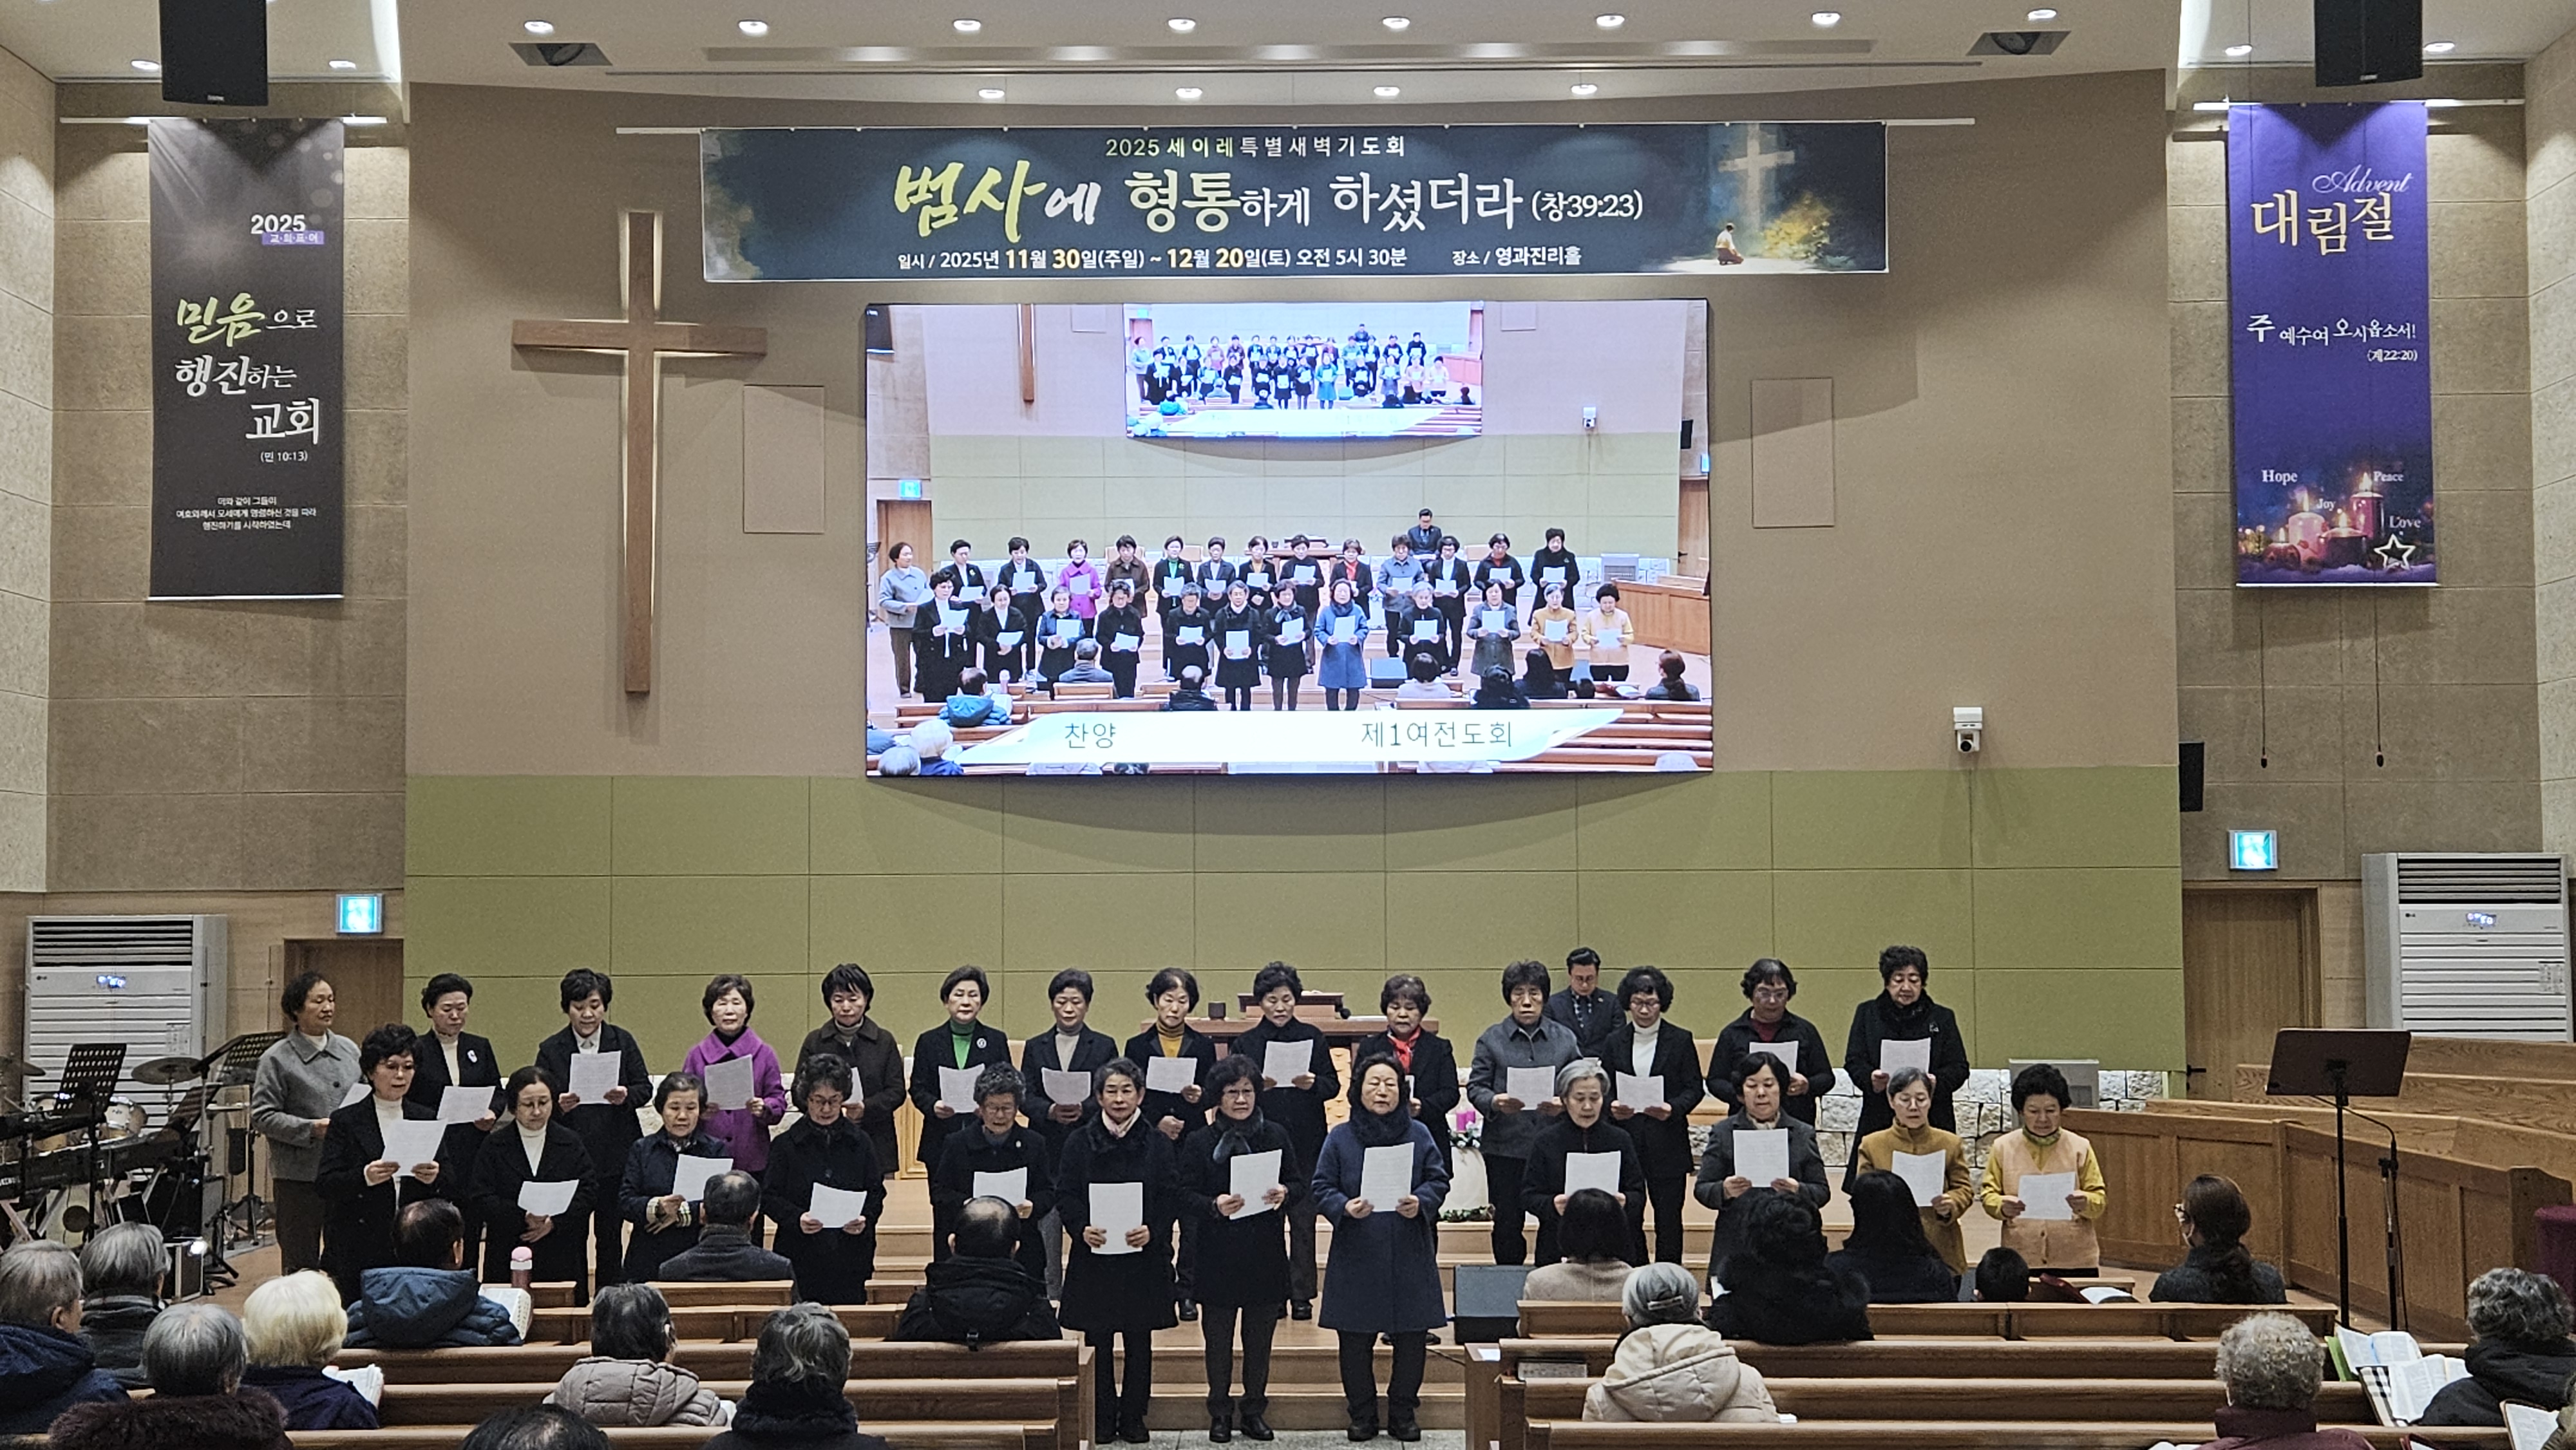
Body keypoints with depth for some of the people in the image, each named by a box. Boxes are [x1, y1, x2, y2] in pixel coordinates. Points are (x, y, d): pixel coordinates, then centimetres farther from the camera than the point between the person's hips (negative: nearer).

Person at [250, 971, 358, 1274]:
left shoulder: (349, 1050, 11)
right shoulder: (277, 1059, -4)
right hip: (299, 1177, -4)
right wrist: (311, 1128, -18)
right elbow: (262, 1116, -8)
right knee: (300, 1264, 4)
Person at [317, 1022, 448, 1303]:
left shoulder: (427, 1119, 12)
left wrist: (434, 1178, -13)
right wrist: (364, 1177, -22)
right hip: (357, 1252, -2)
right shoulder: (345, 1121, 4)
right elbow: (323, 1184, -4)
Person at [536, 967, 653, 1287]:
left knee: (611, 1235, 9)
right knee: (571, 1236, 1)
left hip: (616, 1156, 1)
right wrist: (558, 1106, -22)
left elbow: (646, 1087, 5)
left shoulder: (623, 1041, 5)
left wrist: (627, 1096, -17)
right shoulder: (551, 1050, 2)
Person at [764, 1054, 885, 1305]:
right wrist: (797, 1219, -16)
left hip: (850, 1258, 1)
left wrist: (865, 1219, -10)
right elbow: (769, 1197, 1)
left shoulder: (860, 1143, 9)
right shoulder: (786, 1145, 4)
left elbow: (877, 1194, 10)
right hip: (801, 1256, -1)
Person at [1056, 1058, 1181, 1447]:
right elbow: (1065, 1195, 1)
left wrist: (1152, 1230, -17)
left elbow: (1171, 1197, 0)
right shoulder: (1080, 1142, 3)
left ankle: (1133, 1418, 17)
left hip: (1143, 1257, 0)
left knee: (1139, 1342, 6)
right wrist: (1081, 1228, -17)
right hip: (1094, 1255, 0)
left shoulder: (1157, 1144, 3)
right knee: (1098, 1342, 3)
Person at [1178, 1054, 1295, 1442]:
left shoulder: (1276, 1135, 5)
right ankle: (1220, 1412, 19)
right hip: (1218, 1254, -2)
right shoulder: (1199, 1142, -2)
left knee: (1260, 1335, 9)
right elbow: (1184, 1195, -5)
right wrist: (1214, 1206, -24)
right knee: (1218, 1336, 6)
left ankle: (1254, 1409, 22)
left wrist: (1285, 1193, -15)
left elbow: (1300, 1183, 7)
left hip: (1266, 1253, 2)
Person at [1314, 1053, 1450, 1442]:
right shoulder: (1340, 1138, 3)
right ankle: (1362, 1416, 18)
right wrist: (1345, 1207, -19)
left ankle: (1403, 1415, 20)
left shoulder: (1418, 1135, 5)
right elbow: (1322, 1188, 1)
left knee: (1412, 1339, 5)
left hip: (1409, 1255, 1)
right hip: (1357, 1257, -1)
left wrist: (1421, 1203, -17)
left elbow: (1439, 1181, 3)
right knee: (1355, 1341, 3)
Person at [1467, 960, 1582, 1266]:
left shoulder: (1565, 1038, 10)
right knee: (1506, 1225, 4)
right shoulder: (1492, 1039, 6)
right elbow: (1475, 1087, 2)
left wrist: (1564, 1104, -14)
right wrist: (1495, 1102, -19)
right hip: (1505, 1146, -1)